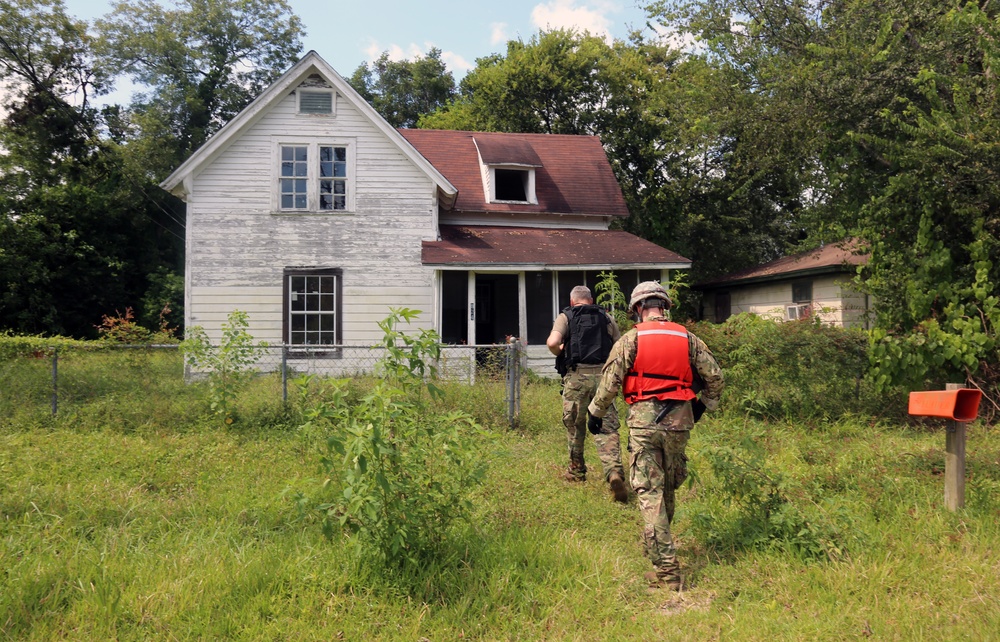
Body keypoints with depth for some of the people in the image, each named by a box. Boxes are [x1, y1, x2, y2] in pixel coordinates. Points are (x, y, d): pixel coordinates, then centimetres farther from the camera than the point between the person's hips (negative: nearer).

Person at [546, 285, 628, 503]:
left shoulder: (565, 317, 8)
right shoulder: (606, 318, 15)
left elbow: (552, 342, -10)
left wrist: (560, 352, 11)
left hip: (576, 377, -1)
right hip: (602, 376, 1)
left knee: (575, 426, 16)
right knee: (607, 428, -2)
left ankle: (577, 471, 29)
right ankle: (614, 472, -21)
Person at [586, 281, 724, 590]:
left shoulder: (631, 339, -4)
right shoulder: (687, 338, 6)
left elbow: (610, 382, -6)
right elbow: (715, 376, 7)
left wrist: (596, 413, 9)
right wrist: (702, 404, 23)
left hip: (643, 421, -4)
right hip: (679, 422, 4)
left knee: (650, 493, -2)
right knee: (667, 489, 21)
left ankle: (666, 569, -6)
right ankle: (655, 544, 39)